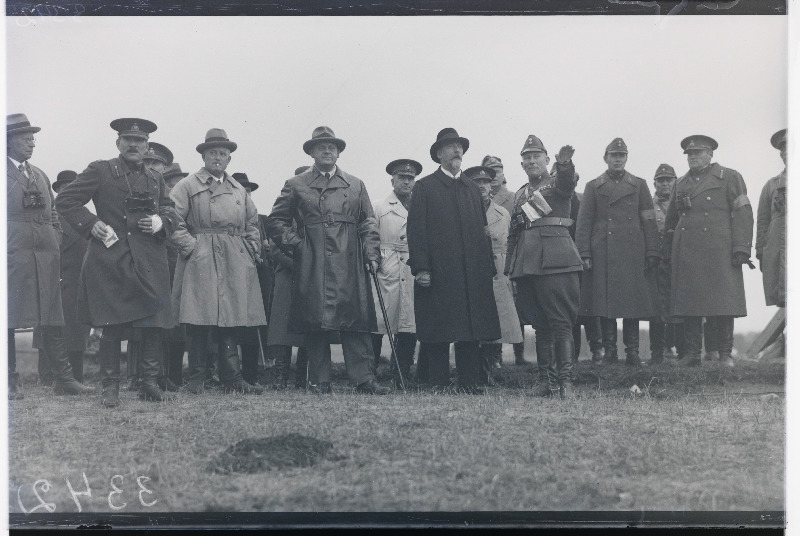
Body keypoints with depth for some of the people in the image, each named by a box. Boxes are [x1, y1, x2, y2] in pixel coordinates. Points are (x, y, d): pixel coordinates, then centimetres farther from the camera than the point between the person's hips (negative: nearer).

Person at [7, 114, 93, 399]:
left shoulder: (40, 175, 20)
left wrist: (55, 249, 12)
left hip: (46, 258, 5)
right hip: (13, 258, -5)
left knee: (53, 322, 4)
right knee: (8, 322, 1)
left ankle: (64, 379, 6)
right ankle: (11, 381, 9)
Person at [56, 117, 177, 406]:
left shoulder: (156, 178, 18)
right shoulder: (100, 171, 5)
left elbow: (171, 211, 23)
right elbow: (65, 200, 4)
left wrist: (161, 223, 1)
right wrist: (90, 224, -8)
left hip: (150, 263, 4)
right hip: (110, 261, -4)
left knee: (153, 323, 1)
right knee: (112, 325, -2)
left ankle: (149, 383, 12)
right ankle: (110, 387, 7)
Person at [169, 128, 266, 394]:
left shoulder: (239, 190, 20)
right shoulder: (187, 186, 4)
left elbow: (252, 223, 26)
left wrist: (253, 250, 12)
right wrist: (190, 246, -11)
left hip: (234, 263, 5)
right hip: (200, 262, -4)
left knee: (230, 321, 4)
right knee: (199, 321, -6)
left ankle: (232, 379, 6)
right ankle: (196, 380, 0)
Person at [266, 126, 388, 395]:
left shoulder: (356, 186, 18)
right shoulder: (296, 186, 12)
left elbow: (368, 224, 15)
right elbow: (275, 221, 12)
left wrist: (372, 255, 2)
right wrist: (296, 245, 0)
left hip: (350, 269, 1)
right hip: (312, 269, -1)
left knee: (356, 322, -4)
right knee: (316, 326, -2)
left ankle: (363, 378, -3)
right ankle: (320, 382, 4)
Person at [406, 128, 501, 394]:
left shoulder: (472, 189, 20)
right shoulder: (424, 187, 4)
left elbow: (482, 230, 19)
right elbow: (416, 230, -3)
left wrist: (488, 267, 10)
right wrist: (420, 268, -13)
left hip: (473, 274, 5)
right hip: (438, 273, -5)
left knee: (471, 331, 2)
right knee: (438, 333, -3)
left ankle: (469, 382, 7)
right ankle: (438, 383, 2)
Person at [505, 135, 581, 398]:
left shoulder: (557, 184, 4)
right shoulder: (520, 194, 21)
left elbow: (567, 181, -22)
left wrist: (564, 163, -45)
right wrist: (510, 270, 17)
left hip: (555, 261, -6)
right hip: (527, 266, 6)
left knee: (560, 322, -9)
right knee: (540, 325, 6)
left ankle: (565, 380, -10)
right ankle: (550, 382, 10)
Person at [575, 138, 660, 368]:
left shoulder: (639, 185, 13)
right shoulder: (593, 187, 11)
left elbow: (649, 221, 9)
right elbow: (584, 223, 5)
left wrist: (652, 253, 1)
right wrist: (584, 254, -4)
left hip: (633, 254, 1)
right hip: (603, 254, 0)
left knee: (633, 302, -1)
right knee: (605, 303, -2)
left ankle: (632, 352, 4)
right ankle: (609, 351, 5)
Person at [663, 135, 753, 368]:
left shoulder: (729, 177, 6)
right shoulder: (680, 184, 19)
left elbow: (743, 214, -1)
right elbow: (671, 221, 22)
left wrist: (741, 249, -10)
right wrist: (667, 253, 15)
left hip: (718, 252, -4)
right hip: (686, 255, 4)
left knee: (723, 303, -4)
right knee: (688, 304, 0)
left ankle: (725, 354, 4)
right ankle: (692, 354, 5)